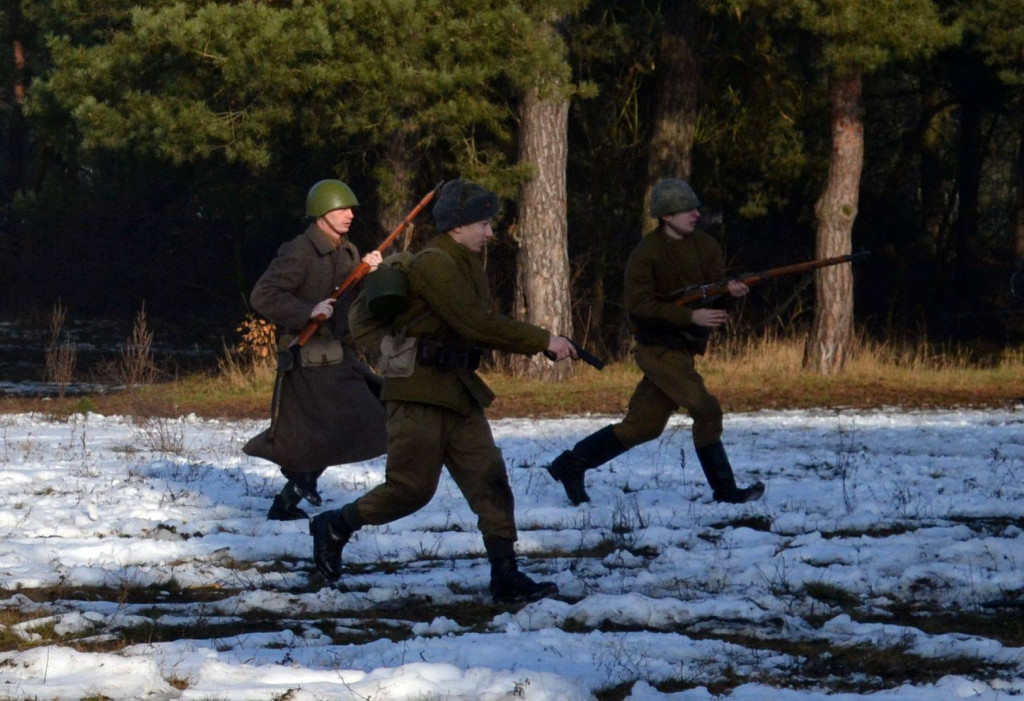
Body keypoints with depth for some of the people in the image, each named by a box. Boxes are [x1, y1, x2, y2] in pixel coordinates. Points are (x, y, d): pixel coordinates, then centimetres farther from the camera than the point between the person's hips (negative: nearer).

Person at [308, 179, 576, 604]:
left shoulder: (467, 265, 16)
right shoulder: (433, 264, -15)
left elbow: (481, 327, 18)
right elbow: (475, 324, -23)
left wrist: (540, 345, 4)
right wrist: (542, 341, -21)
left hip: (459, 391, 9)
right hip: (419, 391, -9)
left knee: (488, 479, -1)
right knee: (412, 486, -7)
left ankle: (505, 576, -3)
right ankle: (334, 527, 13)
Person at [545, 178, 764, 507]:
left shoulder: (706, 247, 8)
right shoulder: (646, 254, -12)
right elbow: (639, 305, -17)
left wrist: (730, 291, -23)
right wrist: (690, 315, -26)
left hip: (684, 347, 7)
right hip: (659, 346, -7)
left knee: (641, 425, 10)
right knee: (705, 409, -15)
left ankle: (570, 465, 21)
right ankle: (725, 490, -8)